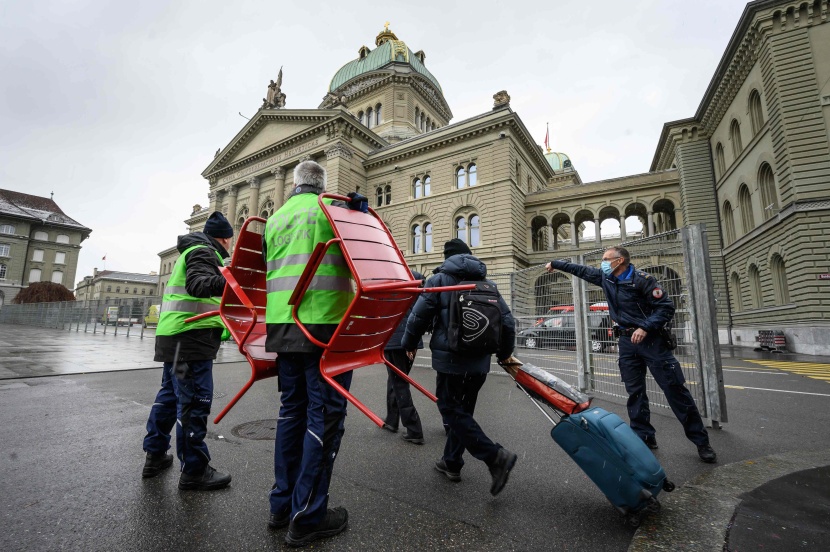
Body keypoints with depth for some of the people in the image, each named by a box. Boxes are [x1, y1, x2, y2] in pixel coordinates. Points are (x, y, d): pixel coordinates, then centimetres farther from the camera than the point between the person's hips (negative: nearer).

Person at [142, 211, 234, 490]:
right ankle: (194, 471, 1)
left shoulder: (194, 251, 24)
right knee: (195, 401, -7)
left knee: (170, 394, 19)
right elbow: (197, 284, -27)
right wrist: (223, 282, -44)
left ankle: (155, 456, 32)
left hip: (175, 337, 11)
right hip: (190, 338, -11)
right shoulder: (203, 252, -8)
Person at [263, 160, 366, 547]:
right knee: (325, 415, 1)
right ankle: (307, 517, 10)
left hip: (282, 324, 7)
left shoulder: (274, 219, 18)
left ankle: (283, 505, 27)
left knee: (292, 409, 16)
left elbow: (267, 269, 22)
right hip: (325, 323, -6)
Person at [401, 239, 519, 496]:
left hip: (450, 359, -6)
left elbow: (418, 316, -7)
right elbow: (508, 321, 8)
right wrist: (504, 353, 24)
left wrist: (409, 344, 11)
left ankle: (495, 456, -7)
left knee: (452, 411, 4)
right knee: (462, 410, 18)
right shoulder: (488, 284, 8)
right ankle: (452, 463, 30)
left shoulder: (439, 279, -5)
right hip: (480, 361, 6)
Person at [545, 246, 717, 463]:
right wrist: (555, 264, 24)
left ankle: (701, 442, 10)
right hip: (627, 342, 6)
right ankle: (644, 436, 19)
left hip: (651, 340, -6)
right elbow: (581, 270, 18)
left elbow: (666, 307, -14)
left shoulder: (641, 280, -14)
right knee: (635, 392, 9)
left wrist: (645, 327, -24)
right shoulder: (604, 277, 6)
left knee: (674, 389, -3)